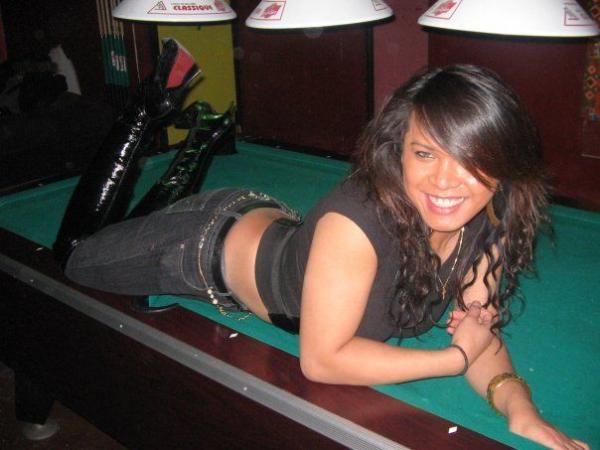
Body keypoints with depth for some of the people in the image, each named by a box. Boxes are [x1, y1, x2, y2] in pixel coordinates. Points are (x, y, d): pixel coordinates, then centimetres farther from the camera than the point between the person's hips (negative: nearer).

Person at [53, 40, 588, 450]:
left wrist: (519, 407, -35)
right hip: (212, 241, -5)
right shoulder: (356, 221, -44)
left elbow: (481, 333, -15)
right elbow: (322, 359, -38)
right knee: (76, 255, 20)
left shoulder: (488, 226, -23)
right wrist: (456, 358, -33)